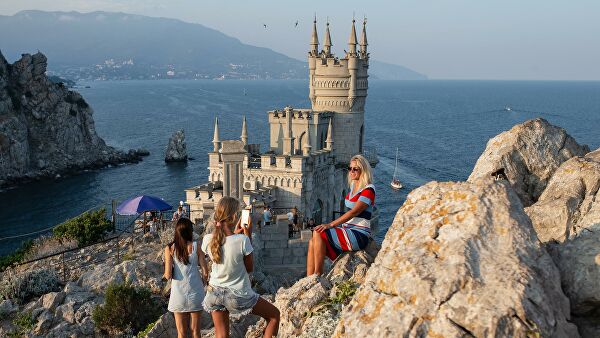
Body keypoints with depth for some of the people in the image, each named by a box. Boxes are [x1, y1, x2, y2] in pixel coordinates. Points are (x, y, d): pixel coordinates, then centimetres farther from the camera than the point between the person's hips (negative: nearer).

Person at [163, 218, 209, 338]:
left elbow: (168, 275, -8)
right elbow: (205, 273, -4)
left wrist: (166, 274, 14)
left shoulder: (170, 249, -3)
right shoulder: (196, 246, -3)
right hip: (196, 293, 0)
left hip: (178, 294, 0)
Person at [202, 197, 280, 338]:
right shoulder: (242, 240, -26)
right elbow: (250, 268, -8)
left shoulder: (207, 240, -13)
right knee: (274, 315, 17)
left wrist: (235, 233, 8)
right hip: (238, 296, -4)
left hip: (215, 293, 5)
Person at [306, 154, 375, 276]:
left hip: (359, 236, -9)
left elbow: (353, 212, -20)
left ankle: (318, 274, -13)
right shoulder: (354, 186, 16)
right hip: (348, 231, 9)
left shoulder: (368, 190, -12)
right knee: (313, 242, -7)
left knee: (318, 233, -22)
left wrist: (330, 225, -23)